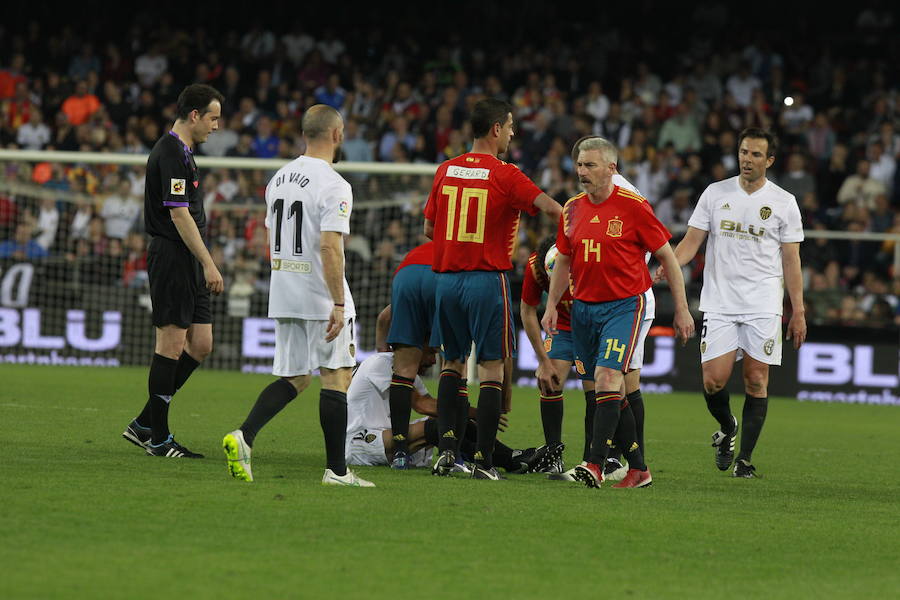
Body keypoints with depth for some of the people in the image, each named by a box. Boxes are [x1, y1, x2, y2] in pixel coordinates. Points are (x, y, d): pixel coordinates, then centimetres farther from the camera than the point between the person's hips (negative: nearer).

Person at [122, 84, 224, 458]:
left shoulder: (181, 152, 18)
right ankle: (158, 438, 0)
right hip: (172, 258, -10)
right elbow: (179, 215, -20)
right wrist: (209, 264, -21)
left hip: (186, 262, 10)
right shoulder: (171, 154, -14)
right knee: (172, 344, -6)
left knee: (200, 345, 8)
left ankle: (145, 424, 13)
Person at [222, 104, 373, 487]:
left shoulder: (279, 178, 12)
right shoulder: (333, 186, -14)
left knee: (294, 377, 12)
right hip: (321, 297, -7)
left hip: (283, 295, 7)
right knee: (337, 376, 1)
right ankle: (336, 470, 2)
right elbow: (329, 246, -23)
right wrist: (339, 303, -22)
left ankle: (244, 436, -9)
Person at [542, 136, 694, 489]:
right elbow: (563, 261, 20)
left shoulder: (633, 206, -8)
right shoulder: (572, 209, 8)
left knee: (607, 378, -20)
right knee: (607, 391, 7)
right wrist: (551, 307, 11)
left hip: (623, 305, -6)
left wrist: (682, 309, -3)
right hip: (583, 307, 6)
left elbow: (667, 257, -2)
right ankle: (637, 468, 16)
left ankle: (596, 465, -24)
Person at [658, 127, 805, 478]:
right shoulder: (715, 193, 6)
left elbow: (791, 260, 6)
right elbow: (691, 241, 5)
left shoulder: (783, 202, 4)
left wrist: (798, 311, 3)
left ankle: (745, 457, 4)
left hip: (763, 306, -1)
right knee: (713, 381, -8)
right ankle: (727, 429, 22)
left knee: (756, 381, -4)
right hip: (719, 303, 1)